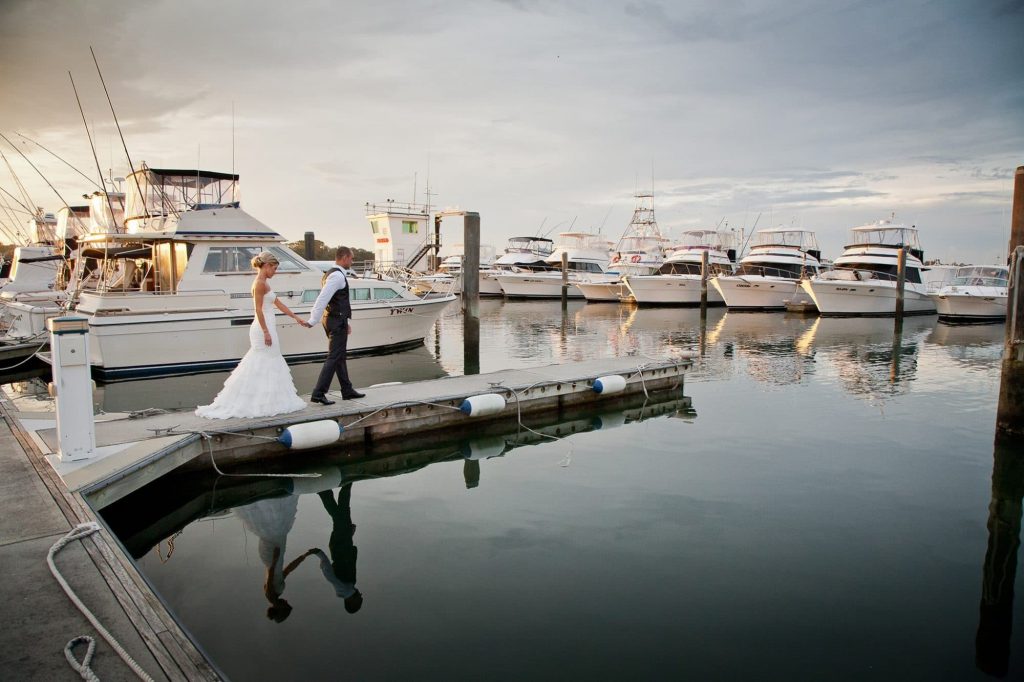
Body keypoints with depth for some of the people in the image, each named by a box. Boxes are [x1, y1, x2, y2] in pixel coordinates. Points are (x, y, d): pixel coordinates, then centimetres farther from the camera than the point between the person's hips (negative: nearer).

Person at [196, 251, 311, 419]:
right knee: (266, 365, -3)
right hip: (264, 328, -10)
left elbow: (278, 304, 20)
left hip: (266, 328, 10)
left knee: (259, 366, 12)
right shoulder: (260, 283, -14)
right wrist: (266, 332, -20)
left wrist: (296, 318, 21)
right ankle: (262, 404, 2)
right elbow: (259, 310, -18)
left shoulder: (264, 283, 16)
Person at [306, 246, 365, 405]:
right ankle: (318, 393, -8)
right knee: (334, 358, -7)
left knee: (340, 356, 16)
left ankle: (347, 390, 25)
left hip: (333, 319, 10)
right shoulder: (337, 275, -16)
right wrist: (312, 321, -25)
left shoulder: (332, 274, 16)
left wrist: (346, 322, 24)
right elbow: (322, 298, -24)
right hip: (337, 321, -10)